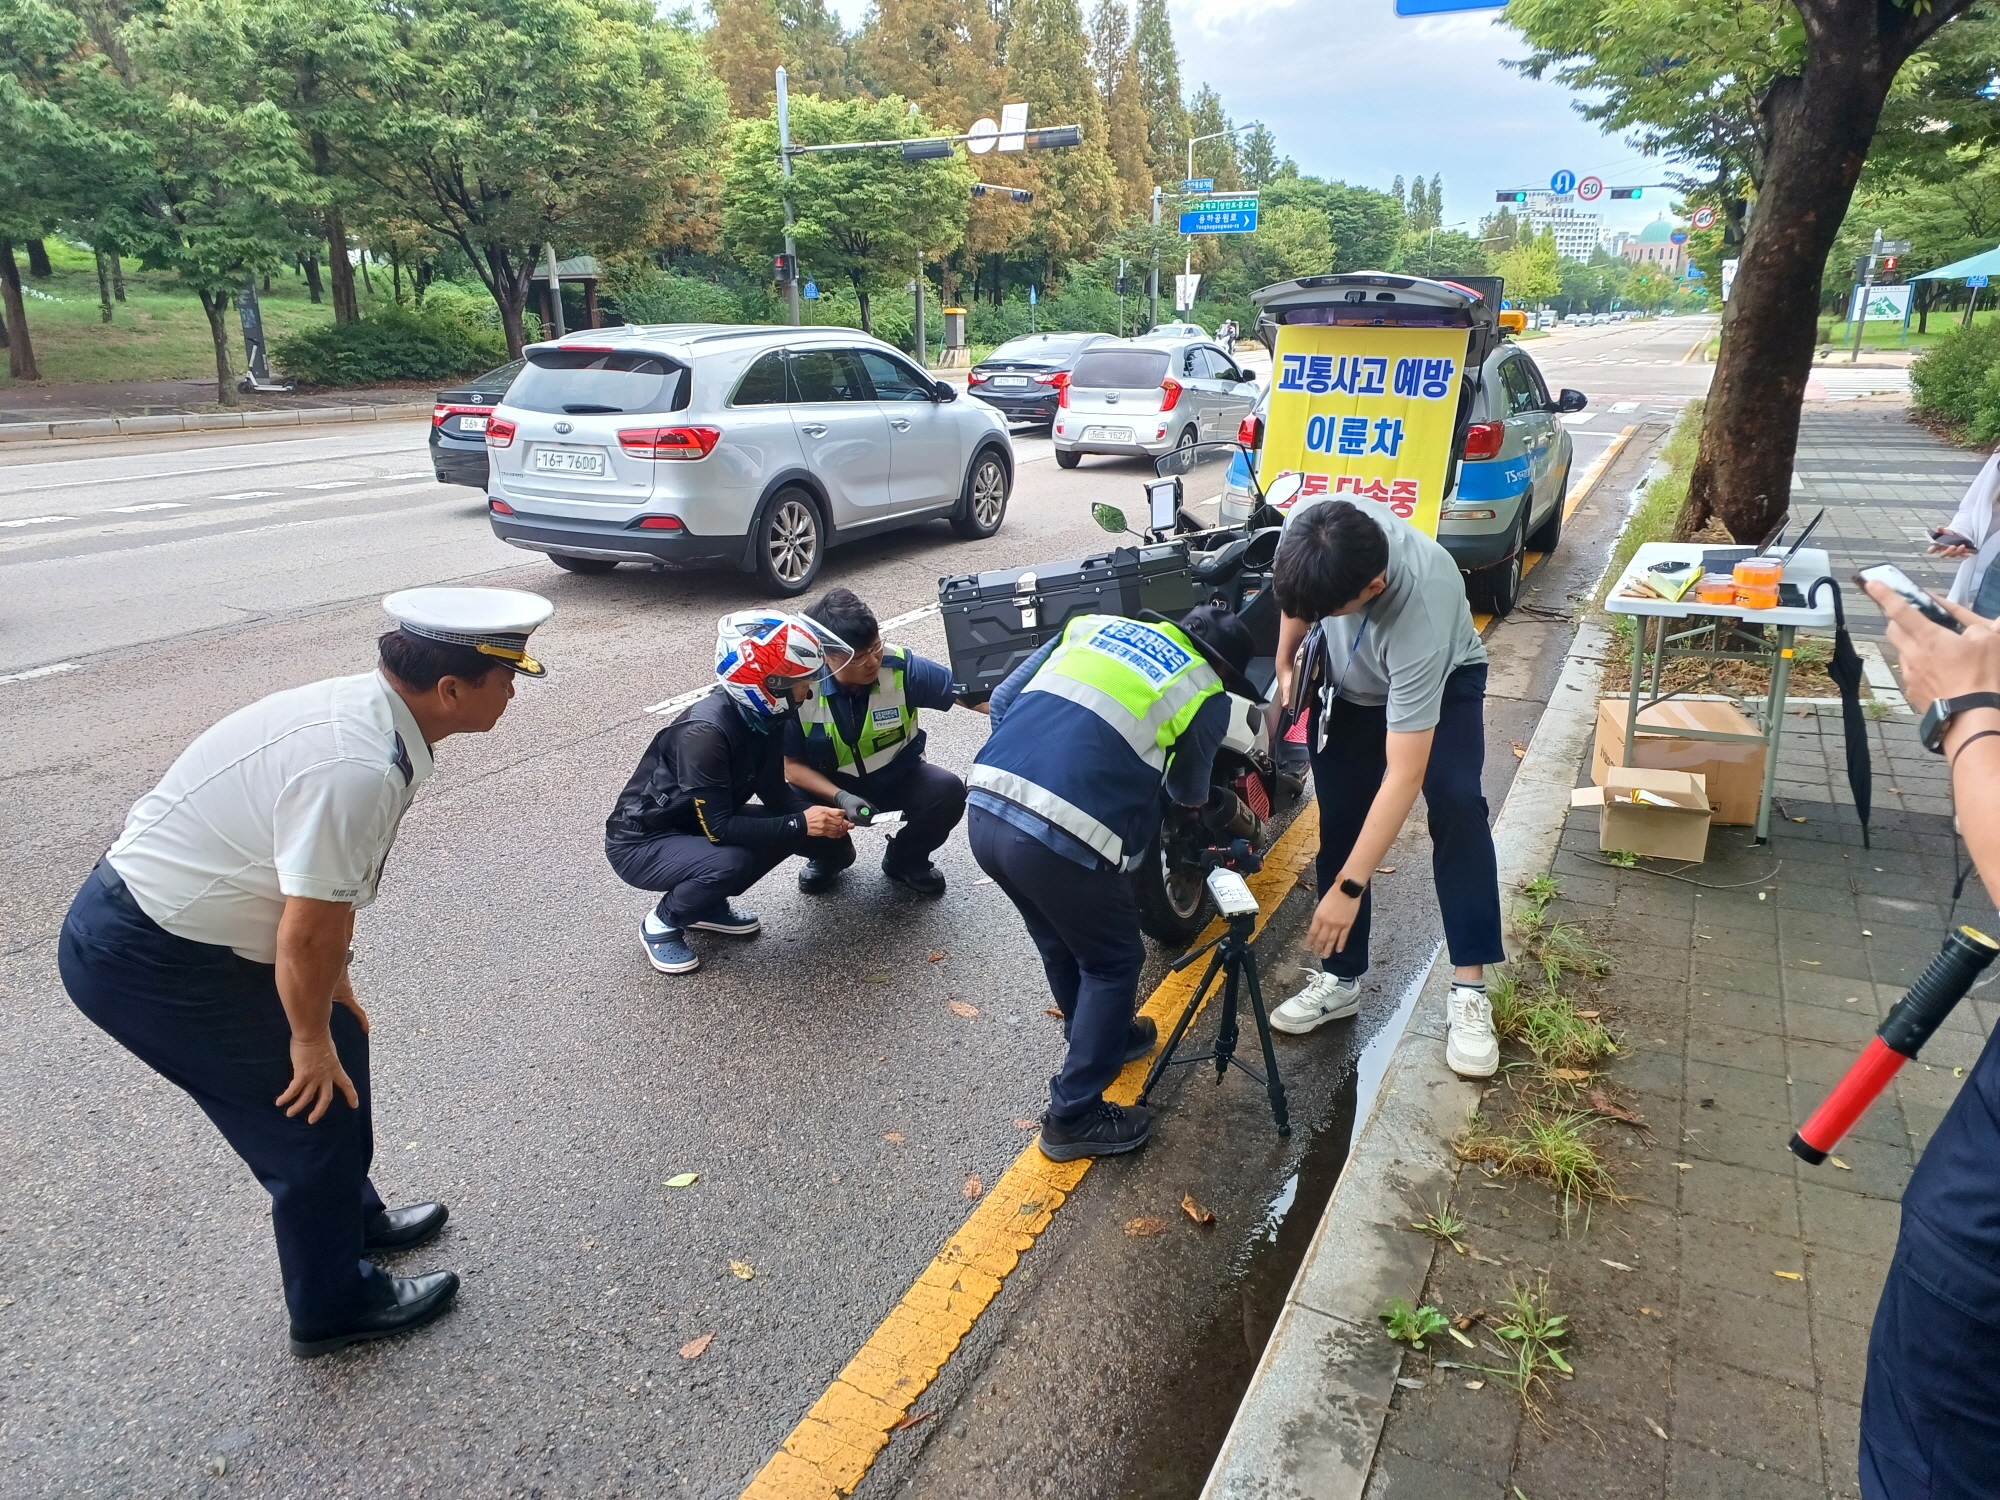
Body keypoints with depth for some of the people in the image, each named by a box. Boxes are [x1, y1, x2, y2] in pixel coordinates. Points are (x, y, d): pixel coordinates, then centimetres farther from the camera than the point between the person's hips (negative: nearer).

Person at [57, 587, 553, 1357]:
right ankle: (335, 1308, 26)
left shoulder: (363, 706, -4)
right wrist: (310, 1038, -8)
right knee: (313, 1101, 4)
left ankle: (351, 1214, 44)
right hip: (141, 961, -9)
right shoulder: (359, 768, -33)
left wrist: (331, 991, 14)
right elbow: (309, 931, -25)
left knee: (338, 1037, 20)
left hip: (166, 914, 9)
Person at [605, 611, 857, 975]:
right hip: (641, 842, -8)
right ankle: (662, 924, -4)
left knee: (796, 827, -8)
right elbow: (718, 828, -31)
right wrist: (800, 824, -30)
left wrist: (817, 817, -17)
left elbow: (774, 791, 1)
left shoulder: (764, 715, -9)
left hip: (694, 826, 8)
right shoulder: (706, 731, -33)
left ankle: (707, 904, 10)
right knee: (730, 863, -34)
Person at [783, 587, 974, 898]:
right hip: (832, 786, 0)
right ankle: (831, 853, 12)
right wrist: (840, 797, -29)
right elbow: (792, 764, -14)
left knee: (948, 791, -28)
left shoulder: (900, 667, -25)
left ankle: (905, 859, 5)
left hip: (898, 779, 0)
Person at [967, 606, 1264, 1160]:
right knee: (1113, 963, 17)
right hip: (1062, 840, -6)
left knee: (1061, 942, 29)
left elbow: (1002, 701, 19)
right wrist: (1195, 803, 50)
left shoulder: (1096, 624, 21)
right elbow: (1188, 795, 27)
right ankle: (1074, 1118, 23)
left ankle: (1105, 1038, 50)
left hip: (984, 811, 6)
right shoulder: (1206, 696, 10)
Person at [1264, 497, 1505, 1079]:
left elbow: (1404, 776, -43)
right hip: (1346, 682, 4)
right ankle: (1341, 978, 10)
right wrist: (1284, 665, -4)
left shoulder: (1420, 613, -45)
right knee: (1340, 821, -1)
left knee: (1456, 807, -22)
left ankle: (1470, 989, -14)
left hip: (1442, 678, -4)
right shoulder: (1310, 531, -34)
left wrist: (1348, 888, -42)